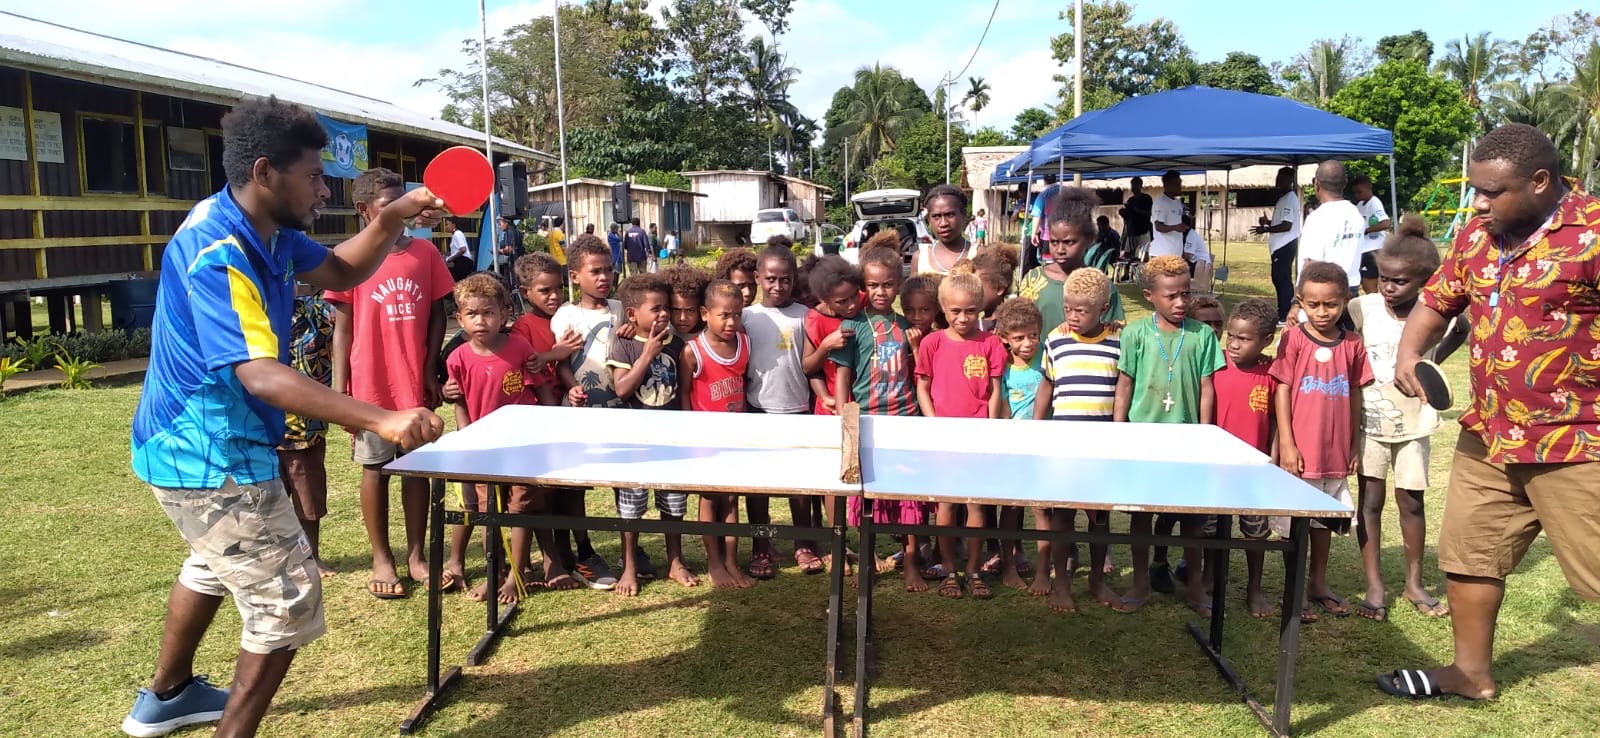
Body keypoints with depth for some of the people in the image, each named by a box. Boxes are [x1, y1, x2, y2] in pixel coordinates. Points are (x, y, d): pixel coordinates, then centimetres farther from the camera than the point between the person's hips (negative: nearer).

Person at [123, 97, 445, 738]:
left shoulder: (270, 231, 0)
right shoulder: (215, 255, -30)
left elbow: (340, 272, 12)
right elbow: (261, 376, -40)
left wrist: (393, 218, -7)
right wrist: (381, 421, -51)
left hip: (196, 443, 11)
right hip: (211, 456, -11)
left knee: (213, 564, 31)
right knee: (288, 600, -7)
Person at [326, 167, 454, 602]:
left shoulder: (425, 253, 3)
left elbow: (437, 314, 8)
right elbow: (342, 327, -2)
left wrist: (431, 369, 0)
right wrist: (339, 387, -6)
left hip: (416, 382, 3)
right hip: (371, 385, -2)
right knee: (375, 469, 8)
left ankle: (416, 555, 21)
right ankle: (381, 559, 20)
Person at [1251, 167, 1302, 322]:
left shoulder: (1289, 199, -15)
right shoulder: (1284, 198, 18)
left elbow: (1286, 226, -21)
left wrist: (1265, 229, -15)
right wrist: (1268, 222, 10)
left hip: (1285, 245, -11)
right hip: (1281, 245, 11)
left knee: (1282, 279, -9)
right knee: (1278, 278, 15)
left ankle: (1283, 316, -7)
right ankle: (1284, 313, 21)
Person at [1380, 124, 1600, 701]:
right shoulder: (1479, 235, 7)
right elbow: (1436, 301, 15)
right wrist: (1408, 353, -4)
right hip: (1488, 437, 7)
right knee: (1467, 556, 15)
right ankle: (1472, 672, 32)